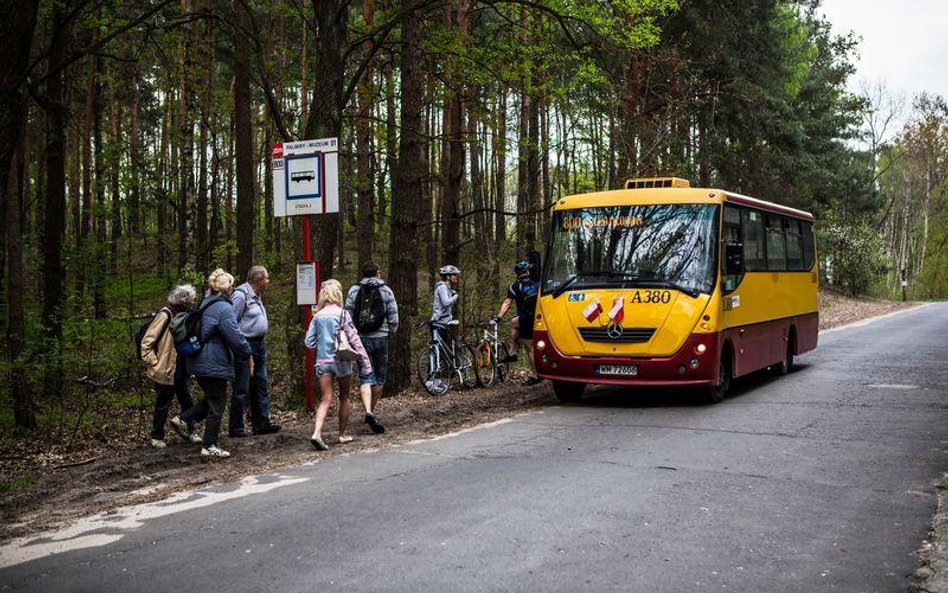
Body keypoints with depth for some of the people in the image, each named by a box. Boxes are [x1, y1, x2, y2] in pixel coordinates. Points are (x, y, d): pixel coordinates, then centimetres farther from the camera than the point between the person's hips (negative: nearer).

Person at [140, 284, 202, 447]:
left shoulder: (183, 315, 7)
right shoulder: (165, 316, -19)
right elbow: (146, 343, -18)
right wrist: (154, 364, -17)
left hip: (180, 371, 7)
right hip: (165, 371, -7)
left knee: (187, 402, 11)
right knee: (162, 405, 6)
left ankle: (190, 431, 24)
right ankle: (157, 437, 20)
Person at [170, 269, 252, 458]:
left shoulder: (204, 304, 12)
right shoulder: (224, 309, -17)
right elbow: (236, 337, -19)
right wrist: (248, 356, -4)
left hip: (199, 362, 9)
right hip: (215, 364, -9)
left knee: (212, 398, 23)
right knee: (217, 403, 2)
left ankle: (182, 419, 14)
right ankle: (209, 446, 7)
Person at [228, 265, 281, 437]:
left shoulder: (256, 296, 16)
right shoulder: (241, 295, -14)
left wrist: (260, 343, 17)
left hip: (259, 345, 10)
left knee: (261, 385, 12)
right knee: (241, 389, -4)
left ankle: (261, 424, 18)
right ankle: (236, 428, 3)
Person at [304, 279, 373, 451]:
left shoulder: (317, 316, 5)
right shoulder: (342, 314, -6)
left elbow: (309, 342, 5)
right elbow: (354, 339, -8)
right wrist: (365, 361, -4)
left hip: (322, 361, 3)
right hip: (340, 360, -3)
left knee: (325, 400, 1)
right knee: (344, 398, 14)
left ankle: (317, 433, -18)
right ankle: (343, 434, 22)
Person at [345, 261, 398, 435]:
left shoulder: (353, 291, 1)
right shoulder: (386, 291, 0)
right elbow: (393, 318, -2)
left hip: (361, 339, 0)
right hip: (381, 338, 0)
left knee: (365, 377, -3)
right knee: (380, 377, 14)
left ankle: (368, 412, -21)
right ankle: (372, 410, 22)